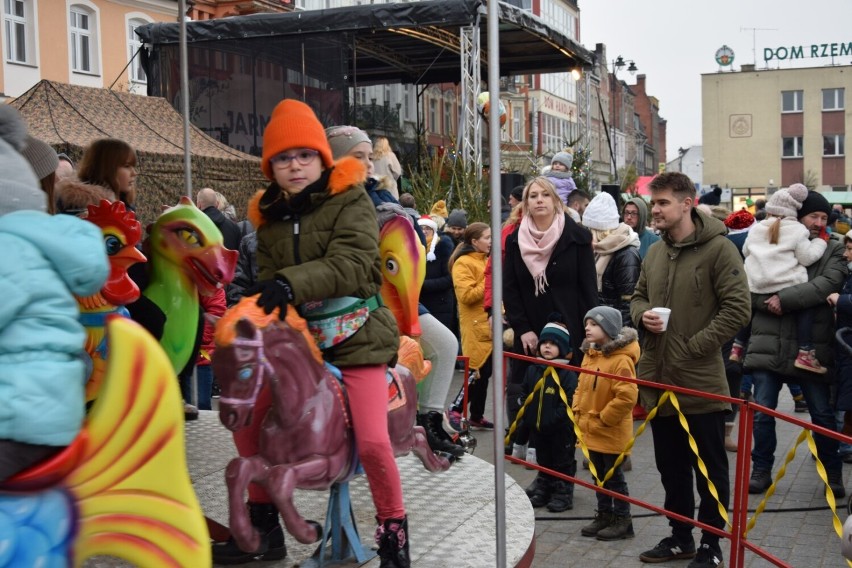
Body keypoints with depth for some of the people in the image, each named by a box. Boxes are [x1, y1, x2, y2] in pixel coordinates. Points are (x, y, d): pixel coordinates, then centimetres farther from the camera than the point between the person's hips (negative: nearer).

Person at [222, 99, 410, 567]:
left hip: (353, 336, -6)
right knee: (247, 420, 8)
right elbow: (268, 279, 6)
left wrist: (292, 282, -33)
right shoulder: (269, 216, 10)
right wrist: (261, 305, -16)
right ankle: (263, 527, 27)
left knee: (372, 441, -17)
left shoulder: (350, 199, -7)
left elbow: (352, 264, -22)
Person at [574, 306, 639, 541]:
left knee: (614, 477, 5)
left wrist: (603, 418, -21)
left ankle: (623, 521, 18)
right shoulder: (589, 354, 5)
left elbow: (627, 397, -28)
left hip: (612, 432, -8)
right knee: (600, 476, 19)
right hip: (591, 431, 8)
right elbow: (581, 387, 18)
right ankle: (604, 515, 32)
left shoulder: (621, 360, -22)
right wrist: (578, 410, 6)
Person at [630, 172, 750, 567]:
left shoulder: (719, 249, -12)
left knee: (710, 468, 7)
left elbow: (737, 309, -16)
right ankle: (680, 536, 32)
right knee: (671, 466, 18)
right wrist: (642, 316, -3)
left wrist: (693, 346, -18)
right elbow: (638, 297, 21)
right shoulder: (654, 252, 10)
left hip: (702, 382, -7)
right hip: (658, 379, 7)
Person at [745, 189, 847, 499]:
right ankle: (761, 470, 21)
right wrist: (768, 303, -17)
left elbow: (828, 284, -14)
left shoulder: (833, 250, 4)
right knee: (762, 412, 4)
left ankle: (833, 474, 27)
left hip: (812, 347, 0)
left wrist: (783, 298, -20)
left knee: (823, 415, 9)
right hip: (769, 344, 0)